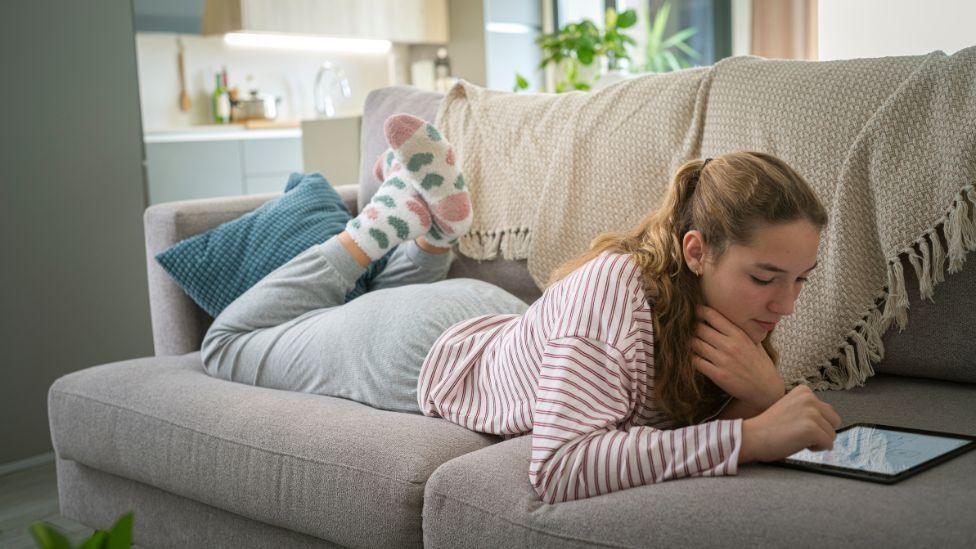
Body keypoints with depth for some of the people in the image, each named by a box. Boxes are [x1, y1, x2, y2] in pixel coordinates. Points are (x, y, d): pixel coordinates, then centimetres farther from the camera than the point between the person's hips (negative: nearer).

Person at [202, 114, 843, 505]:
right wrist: (750, 436, -57)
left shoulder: (727, 299, -25)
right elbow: (559, 468, -55)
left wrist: (769, 395, -39)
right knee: (228, 344, 22)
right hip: (417, 352, -6)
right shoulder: (616, 286, -46)